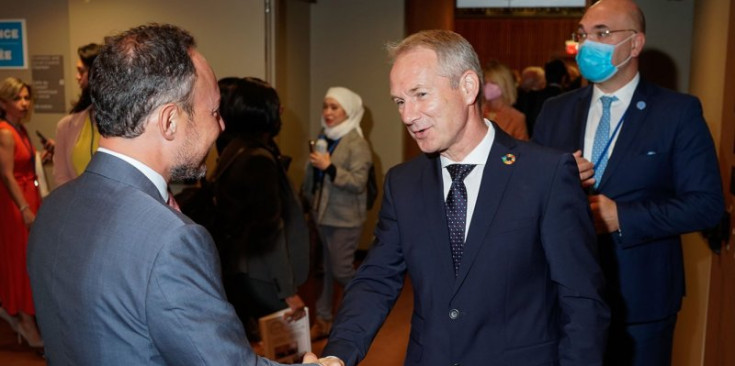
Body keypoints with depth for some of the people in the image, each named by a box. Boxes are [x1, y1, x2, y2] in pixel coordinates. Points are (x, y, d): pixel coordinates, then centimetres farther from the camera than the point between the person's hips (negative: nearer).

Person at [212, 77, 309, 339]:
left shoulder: (233, 150, 8)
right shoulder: (260, 159, -20)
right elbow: (270, 230, -21)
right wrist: (288, 290, -18)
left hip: (236, 269, 10)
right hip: (261, 278, -10)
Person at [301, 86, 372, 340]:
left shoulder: (357, 144, -13)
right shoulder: (324, 139, 9)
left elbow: (359, 183, -21)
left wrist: (329, 167, -28)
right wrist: (308, 200, 21)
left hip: (345, 218, -7)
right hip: (322, 214, 7)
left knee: (341, 270, -2)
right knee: (325, 269, 12)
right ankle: (323, 319, 23)